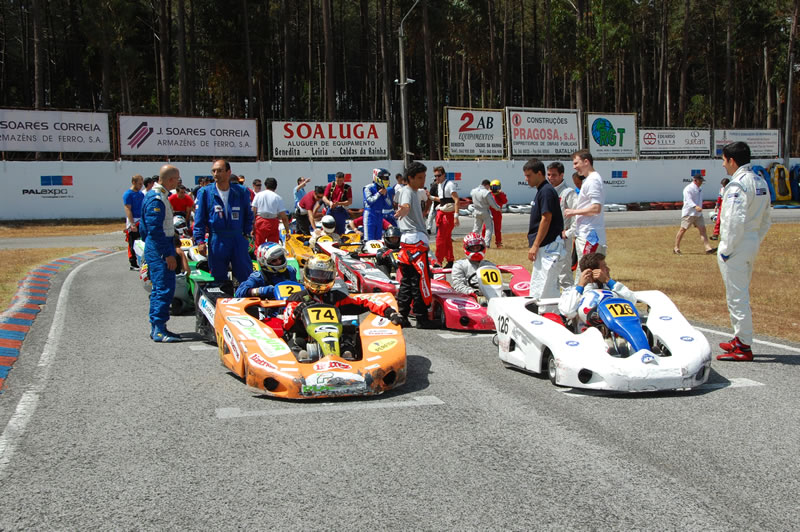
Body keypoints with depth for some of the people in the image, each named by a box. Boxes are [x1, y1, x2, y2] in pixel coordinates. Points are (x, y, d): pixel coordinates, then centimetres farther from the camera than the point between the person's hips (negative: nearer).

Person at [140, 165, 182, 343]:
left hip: (155, 249, 11)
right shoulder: (156, 199, -17)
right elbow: (155, 230, -22)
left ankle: (155, 328, 20)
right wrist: (168, 254, -22)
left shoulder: (160, 195, 16)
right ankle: (159, 330, -10)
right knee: (165, 288, -11)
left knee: (159, 288, 14)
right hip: (160, 250, -11)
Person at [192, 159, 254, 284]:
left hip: (238, 240, 0)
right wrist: (200, 240, -5)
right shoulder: (205, 192, -1)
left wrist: (247, 233, 6)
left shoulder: (241, 191, 2)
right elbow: (199, 219, 0)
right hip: (216, 241, 0)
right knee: (218, 278, 9)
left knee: (246, 277, 3)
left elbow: (248, 215, 13)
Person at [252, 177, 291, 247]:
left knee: (258, 247, 7)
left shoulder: (258, 195, 6)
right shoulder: (278, 198, 2)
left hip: (260, 222, 1)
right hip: (273, 223, -1)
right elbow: (284, 217, -3)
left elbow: (253, 213, 2)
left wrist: (253, 228, 7)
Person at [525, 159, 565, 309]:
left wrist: (535, 246, -17)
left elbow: (546, 219, -18)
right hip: (543, 248, 11)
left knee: (545, 289, -11)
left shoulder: (546, 191, -13)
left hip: (548, 246, -11)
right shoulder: (542, 191, 17)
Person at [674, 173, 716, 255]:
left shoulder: (699, 189, 14)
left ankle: (708, 248, -5)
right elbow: (688, 200, -29)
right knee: (683, 230, 0)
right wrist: (695, 206, -44)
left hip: (698, 213, 8)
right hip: (688, 213, -8)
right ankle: (676, 248, 11)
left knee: (702, 229, -1)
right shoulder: (688, 189, -14)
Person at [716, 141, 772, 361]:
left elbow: (735, 221, -23)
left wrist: (726, 249, -17)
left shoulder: (737, 184, -17)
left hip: (737, 245, -10)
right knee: (741, 294, 19)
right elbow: (766, 219, 15)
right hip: (753, 243, 10)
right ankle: (740, 339, 28)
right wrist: (756, 241, 19)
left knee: (737, 296, -5)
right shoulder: (761, 182, 12)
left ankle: (744, 347, -1)